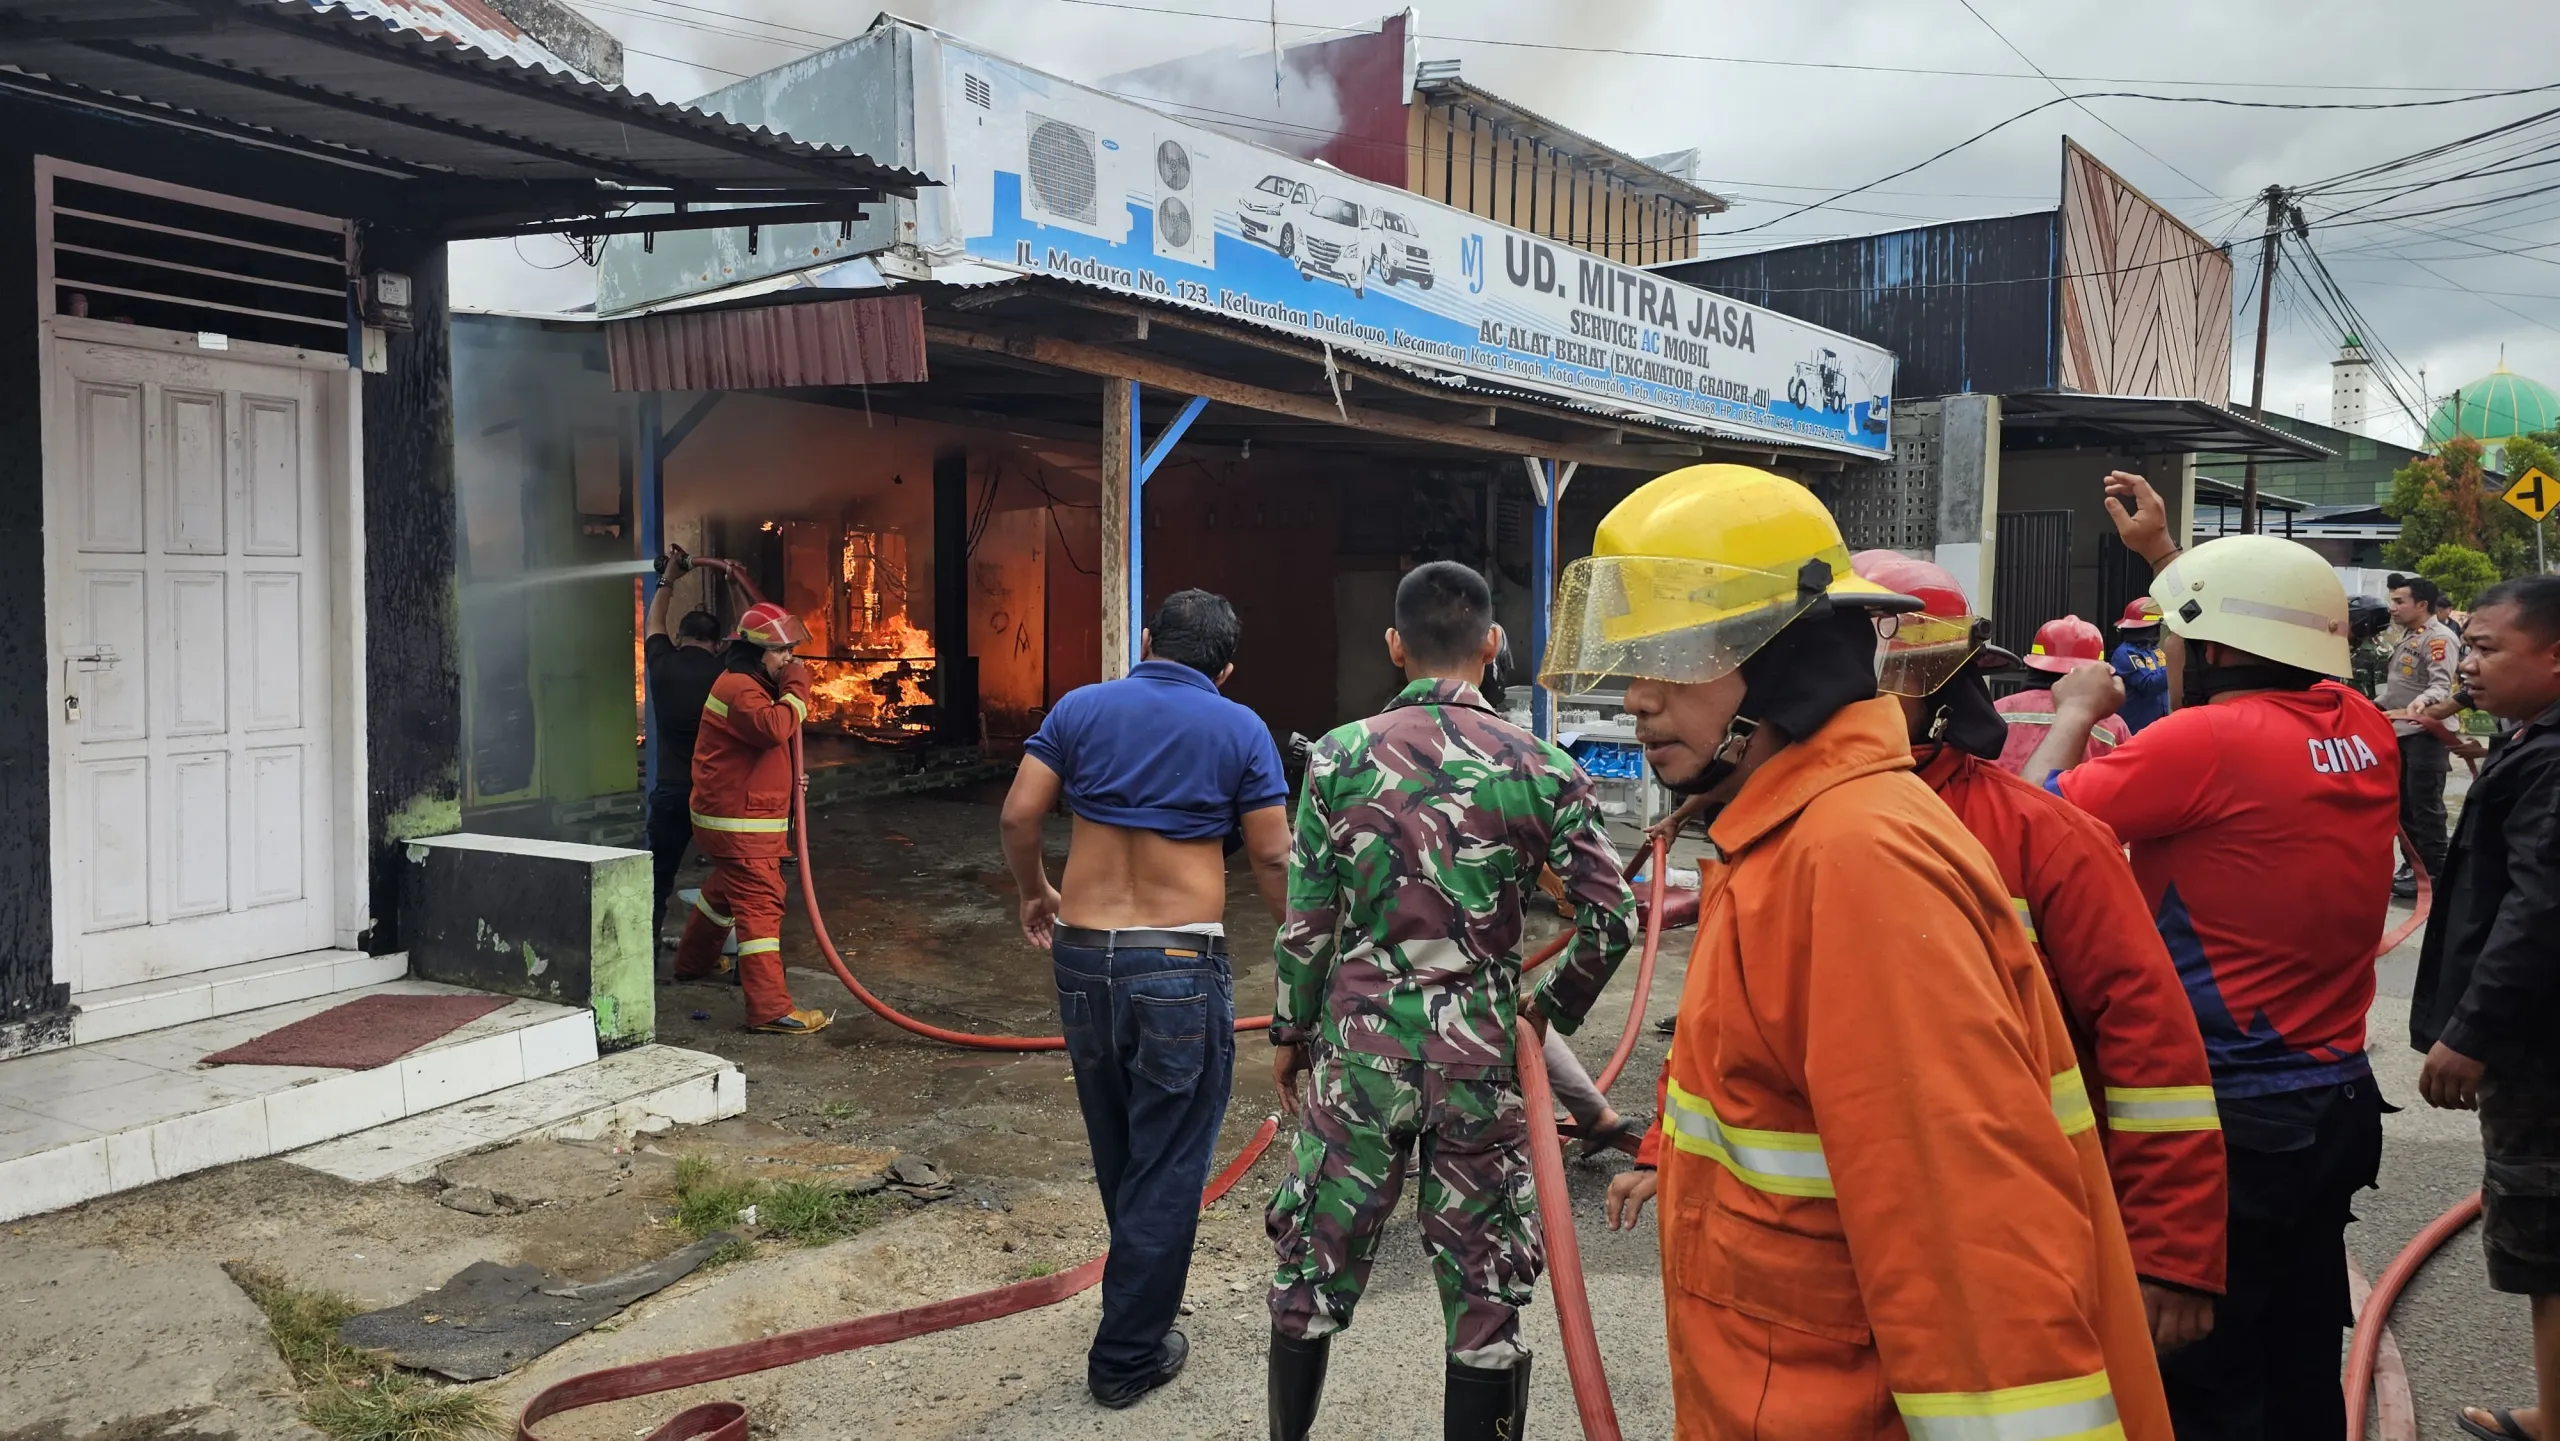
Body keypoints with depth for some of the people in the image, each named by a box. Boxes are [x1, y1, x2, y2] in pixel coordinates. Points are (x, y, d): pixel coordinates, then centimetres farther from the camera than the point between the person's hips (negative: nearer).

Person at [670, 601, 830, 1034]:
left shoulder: (749, 684, 17)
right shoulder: (739, 687, -18)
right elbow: (774, 726, -36)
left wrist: (786, 781, 11)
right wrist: (797, 688, -22)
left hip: (740, 814, 11)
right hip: (739, 822, -11)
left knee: (725, 890, 28)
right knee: (761, 905, -15)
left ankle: (693, 963, 48)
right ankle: (770, 1009, -19)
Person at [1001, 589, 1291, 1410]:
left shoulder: (1080, 708, 4)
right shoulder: (1240, 731, -2)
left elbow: (1018, 815, -1)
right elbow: (1271, 857, -4)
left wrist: (1034, 893, 17)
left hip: (1083, 953, 4)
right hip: (1181, 963, -4)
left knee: (1115, 1149, 22)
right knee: (1167, 1162, 7)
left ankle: (1143, 1291, 41)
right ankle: (1128, 1357, 14)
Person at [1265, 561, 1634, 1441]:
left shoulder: (1340, 756, -5)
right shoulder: (1541, 770, -5)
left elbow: (1306, 922, -3)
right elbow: (1611, 921, -7)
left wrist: (1291, 1030, 11)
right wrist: (1553, 1011, 9)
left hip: (1359, 1045, 1)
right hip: (1481, 1055, 0)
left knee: (1313, 1262, 18)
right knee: (1484, 1285, 13)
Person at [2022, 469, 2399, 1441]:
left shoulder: (2206, 741, -21)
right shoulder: (2361, 731, 2)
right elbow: (2267, 663, 22)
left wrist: (2076, 710, 4)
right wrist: (2161, 552, 26)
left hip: (2227, 1121, -8)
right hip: (2338, 1104, 8)